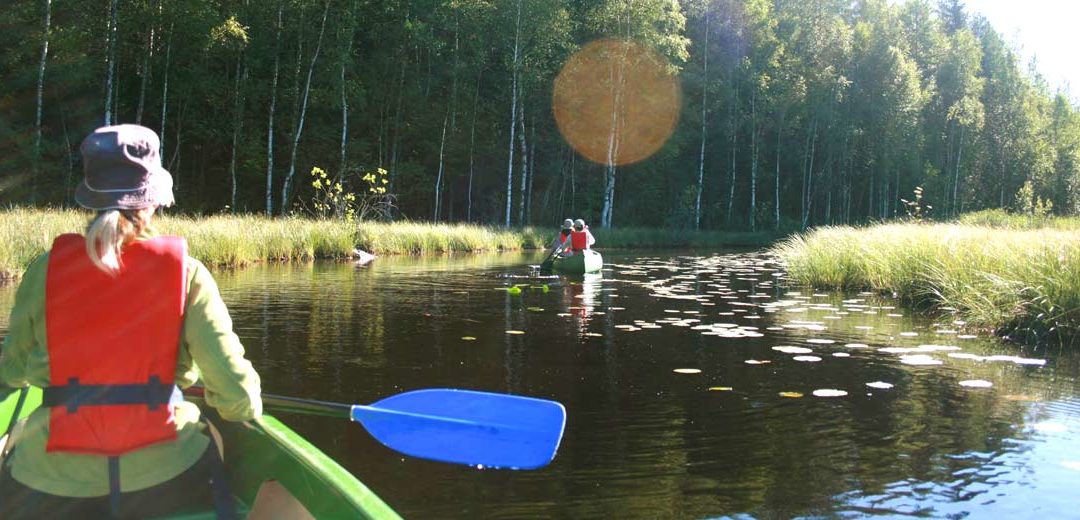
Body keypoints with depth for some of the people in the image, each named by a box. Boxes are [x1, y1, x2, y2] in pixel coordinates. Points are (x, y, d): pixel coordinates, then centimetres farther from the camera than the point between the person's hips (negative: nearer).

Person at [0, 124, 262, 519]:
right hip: (164, 478, 0)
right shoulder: (187, 272, -8)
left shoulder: (46, 269, -4)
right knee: (205, 437, 32)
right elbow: (236, 392, -11)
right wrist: (247, 411, 11)